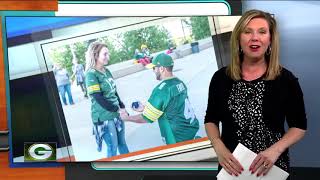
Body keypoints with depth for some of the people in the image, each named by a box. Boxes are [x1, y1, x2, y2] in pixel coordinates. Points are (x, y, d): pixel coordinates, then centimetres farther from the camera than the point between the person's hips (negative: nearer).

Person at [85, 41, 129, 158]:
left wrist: (122, 107, 4)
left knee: (122, 143, 16)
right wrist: (117, 109, -13)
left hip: (116, 114, 7)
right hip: (104, 117, -7)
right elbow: (99, 99, -19)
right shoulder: (91, 74, -15)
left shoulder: (106, 71, 8)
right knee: (113, 147, 1)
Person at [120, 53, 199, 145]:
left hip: (180, 140, -8)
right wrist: (145, 108, 22)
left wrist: (126, 118, 5)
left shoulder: (161, 90, -20)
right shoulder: (180, 82, 5)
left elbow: (146, 118, -11)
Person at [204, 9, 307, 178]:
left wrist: (276, 150, -17)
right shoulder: (221, 77, -3)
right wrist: (219, 148, -12)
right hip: (232, 166, 2)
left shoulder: (286, 79, -7)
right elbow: (211, 120, 6)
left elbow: (299, 126, -1)